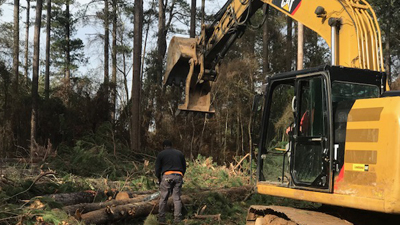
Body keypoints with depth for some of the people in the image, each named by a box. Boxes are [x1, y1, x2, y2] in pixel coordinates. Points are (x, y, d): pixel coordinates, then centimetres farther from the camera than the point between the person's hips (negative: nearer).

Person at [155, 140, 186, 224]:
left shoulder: (161, 154, 10)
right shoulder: (180, 153, 19)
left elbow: (157, 168, 8)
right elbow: (184, 167, 21)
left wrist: (159, 179, 20)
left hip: (167, 176, -3)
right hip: (178, 176, 3)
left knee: (163, 198, 3)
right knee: (177, 198, 5)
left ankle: (161, 218, 3)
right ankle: (177, 218, 1)